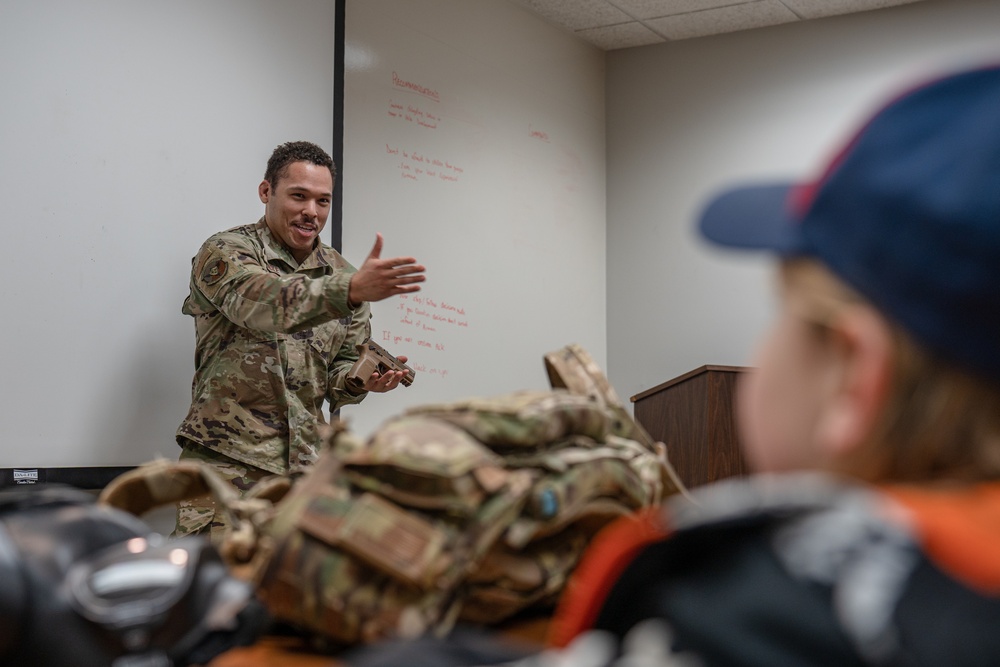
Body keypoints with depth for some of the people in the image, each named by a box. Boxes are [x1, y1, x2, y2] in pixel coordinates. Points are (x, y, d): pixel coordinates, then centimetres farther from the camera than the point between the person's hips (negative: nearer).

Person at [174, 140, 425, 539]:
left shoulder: (342, 274, 12)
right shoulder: (224, 252, -4)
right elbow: (266, 303, -25)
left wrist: (364, 379, -9)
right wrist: (352, 290, -40)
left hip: (305, 462, 5)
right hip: (226, 458, -4)